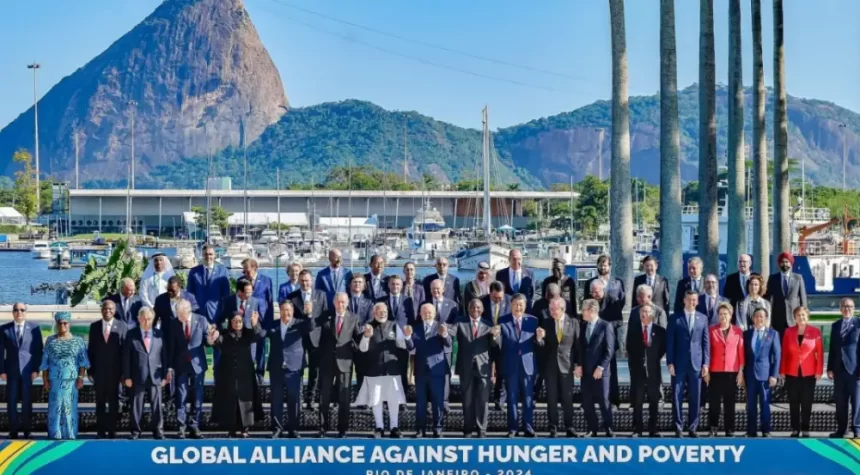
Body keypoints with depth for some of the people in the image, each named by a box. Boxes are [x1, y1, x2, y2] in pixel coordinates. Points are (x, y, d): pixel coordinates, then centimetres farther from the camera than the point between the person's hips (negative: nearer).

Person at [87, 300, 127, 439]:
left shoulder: (122, 326, -1)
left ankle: (112, 430, 10)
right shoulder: (94, 326, 6)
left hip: (115, 371, -2)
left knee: (114, 402, 4)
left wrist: (124, 371, -8)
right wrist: (90, 370, 1)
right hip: (99, 370, 2)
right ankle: (101, 430, 12)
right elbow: (91, 349, 7)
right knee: (100, 401, 6)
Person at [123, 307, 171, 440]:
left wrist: (165, 374, 4)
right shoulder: (131, 334, 3)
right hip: (138, 376, -1)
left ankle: (158, 430, 11)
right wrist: (127, 376, -3)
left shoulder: (159, 334, 8)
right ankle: (135, 431, 11)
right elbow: (126, 357, 1)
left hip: (155, 376, 1)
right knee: (136, 405, 3)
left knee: (156, 404, 2)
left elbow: (165, 355, 9)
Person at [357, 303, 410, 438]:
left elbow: (402, 345, 3)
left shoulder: (394, 326, 4)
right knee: (376, 399, 5)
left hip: (392, 368, 1)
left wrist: (407, 336, -17)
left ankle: (394, 427, 13)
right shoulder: (368, 327, 0)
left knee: (394, 399, 3)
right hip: (374, 369, -1)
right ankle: (379, 427, 16)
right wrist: (366, 336, -25)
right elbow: (362, 349, -7)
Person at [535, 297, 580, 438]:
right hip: (550, 365, 1)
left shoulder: (573, 323, 0)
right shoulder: (546, 323, 2)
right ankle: (553, 427, 9)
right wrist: (539, 338, -20)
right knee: (551, 398, 3)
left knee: (567, 398, 2)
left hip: (566, 365, -1)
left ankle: (569, 427, 10)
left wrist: (578, 364, -1)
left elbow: (577, 344, 3)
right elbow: (542, 345, 2)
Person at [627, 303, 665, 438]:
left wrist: (655, 359, 3)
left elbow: (663, 349, 7)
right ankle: (637, 430, 5)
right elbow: (629, 349, 11)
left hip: (653, 371, -1)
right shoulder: (633, 331, 7)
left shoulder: (660, 331, 2)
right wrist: (634, 362, 4)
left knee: (654, 403, 4)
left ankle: (653, 430, 10)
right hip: (638, 371, 1)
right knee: (637, 402, 2)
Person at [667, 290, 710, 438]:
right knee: (677, 396, -1)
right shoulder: (675, 318, 3)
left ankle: (693, 428, 11)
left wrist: (706, 363, 0)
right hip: (679, 363, -1)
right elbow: (670, 342, 1)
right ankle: (678, 428, 4)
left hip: (696, 363, 1)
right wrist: (670, 362, -6)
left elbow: (706, 342, 7)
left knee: (695, 397, 4)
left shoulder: (703, 318, 9)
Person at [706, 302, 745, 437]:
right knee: (714, 401, -1)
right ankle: (713, 428, 7)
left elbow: (741, 352, 4)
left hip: (732, 372, 0)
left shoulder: (738, 331, 3)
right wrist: (706, 370, -1)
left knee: (730, 402, 4)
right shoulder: (712, 330, 3)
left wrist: (741, 371, -1)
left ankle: (730, 431, 9)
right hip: (715, 371, 0)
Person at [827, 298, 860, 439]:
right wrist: (830, 368, 7)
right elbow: (832, 348, 13)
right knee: (840, 402, 6)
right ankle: (841, 430, 12)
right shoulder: (835, 325, 14)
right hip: (839, 369, 4)